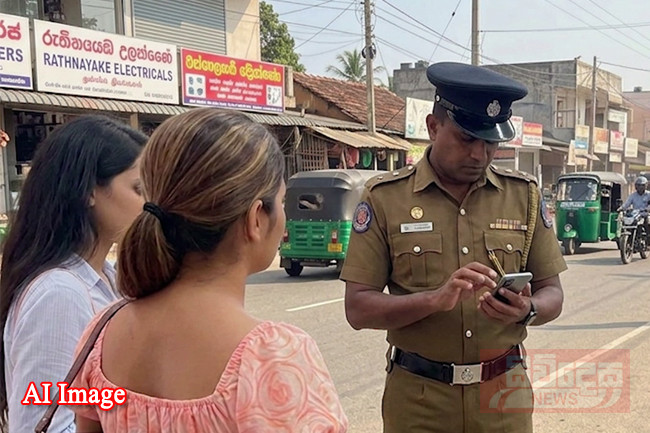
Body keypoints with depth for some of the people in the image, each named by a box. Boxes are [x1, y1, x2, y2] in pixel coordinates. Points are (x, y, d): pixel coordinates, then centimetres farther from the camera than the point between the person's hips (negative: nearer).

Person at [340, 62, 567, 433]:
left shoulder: (524, 194, 2)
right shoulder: (385, 197, -7)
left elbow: (552, 293, 6)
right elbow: (358, 308, -10)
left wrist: (527, 311, -16)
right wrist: (436, 298, -25)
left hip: (504, 392, 3)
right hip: (417, 398, -2)